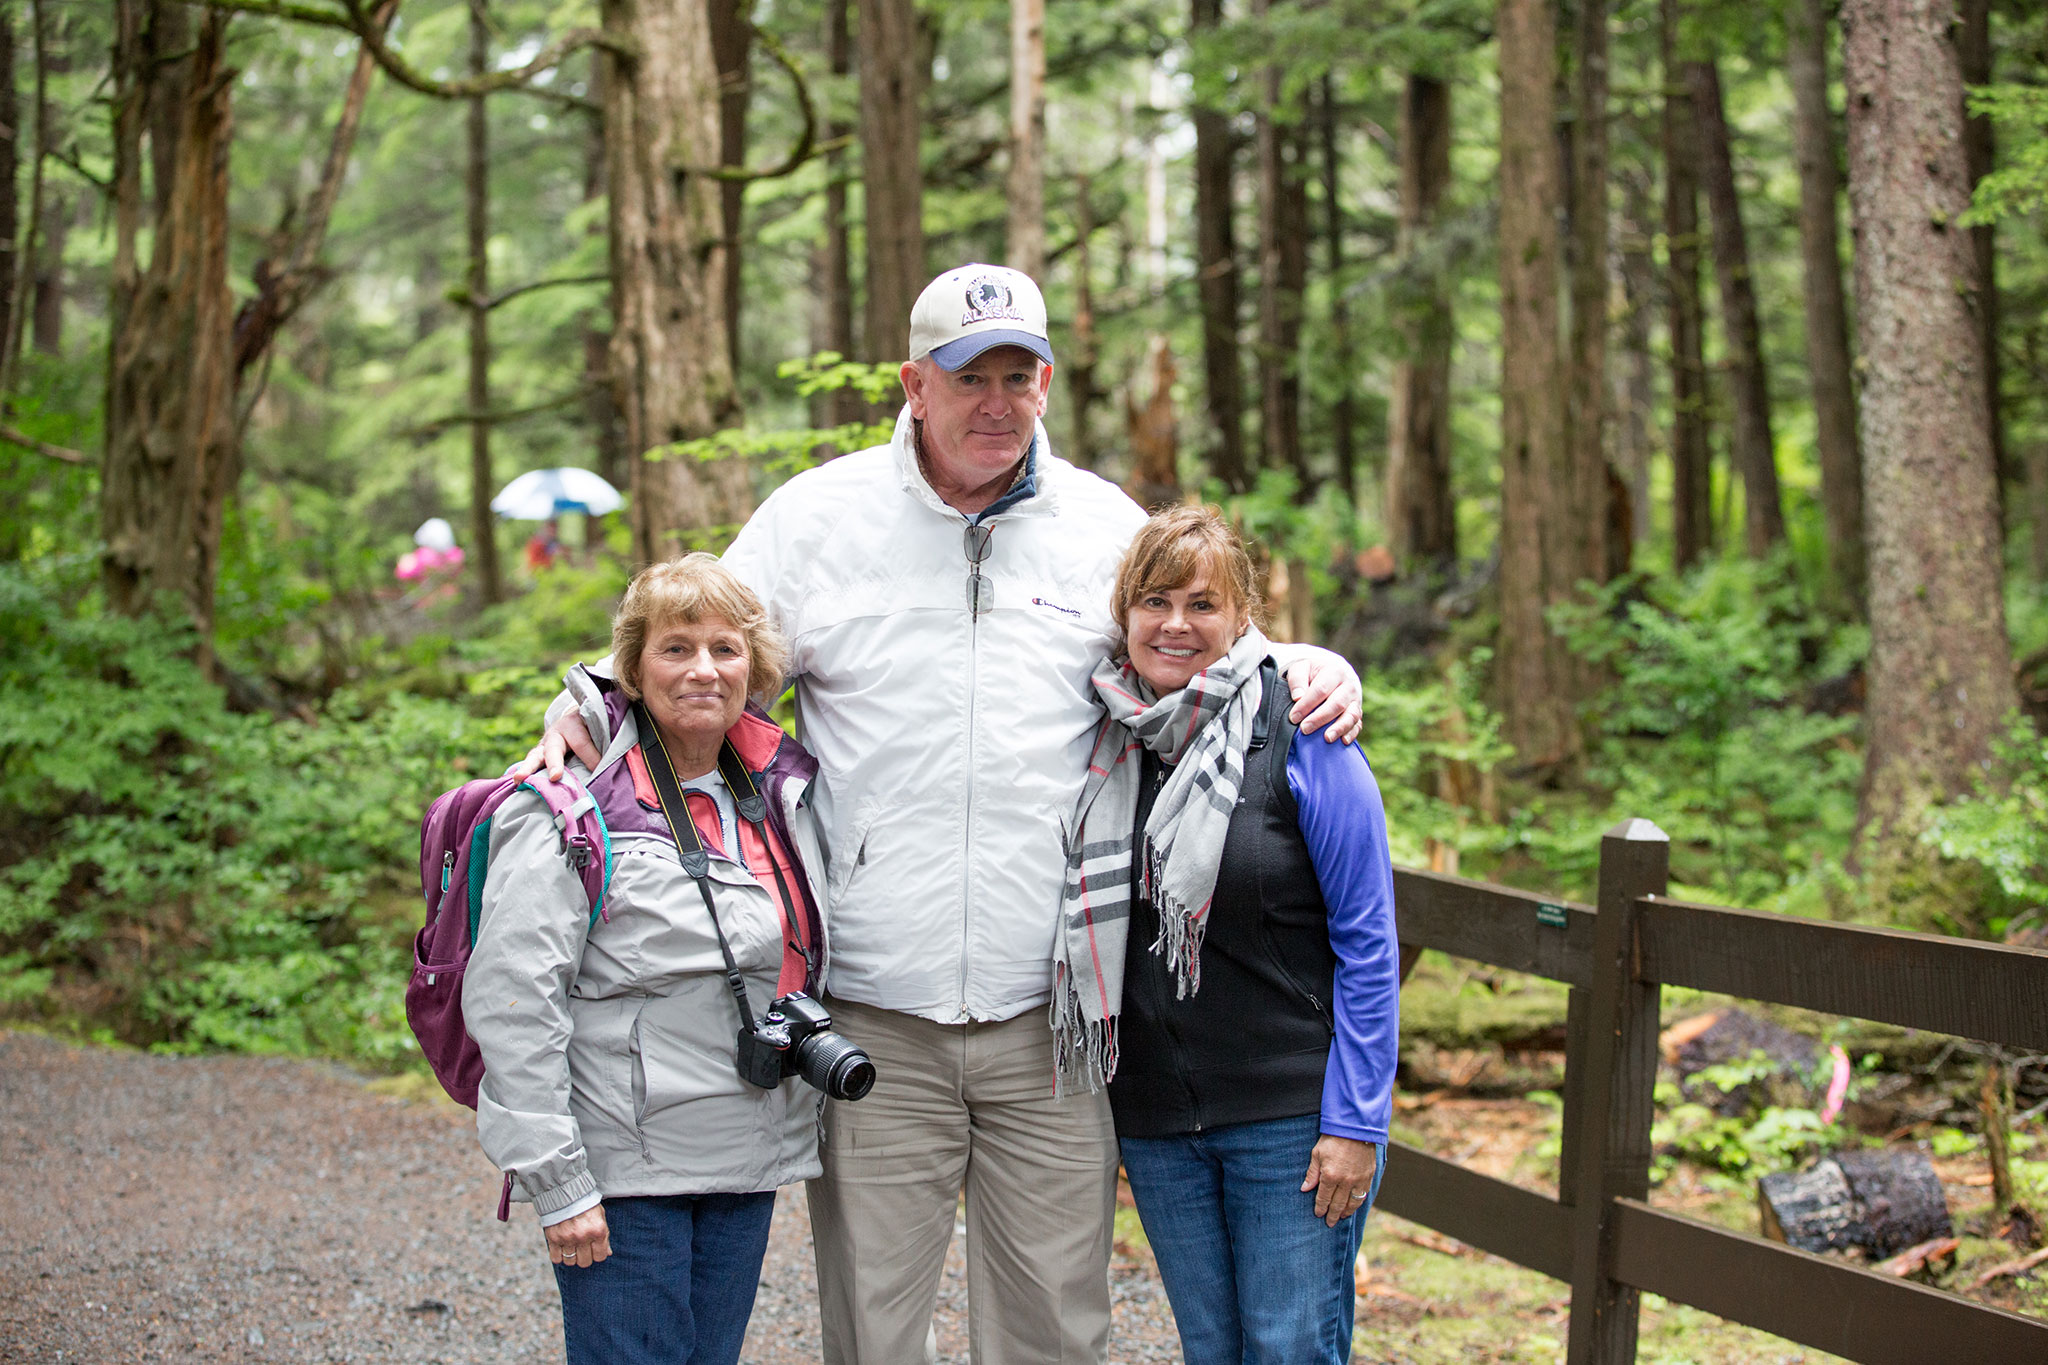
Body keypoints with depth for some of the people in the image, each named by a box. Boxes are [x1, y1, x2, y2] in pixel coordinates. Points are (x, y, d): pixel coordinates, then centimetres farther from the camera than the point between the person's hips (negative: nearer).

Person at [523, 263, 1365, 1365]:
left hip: (1052, 1018, 1)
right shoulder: (815, 518, 4)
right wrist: (581, 715, -6)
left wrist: (1311, 668, 2)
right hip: (872, 1017, -1)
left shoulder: (1108, 528, 9)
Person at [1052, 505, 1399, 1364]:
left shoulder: (1299, 739, -8)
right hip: (1155, 1119, 5)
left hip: (1291, 1115, -4)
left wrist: (1355, 1121, -12)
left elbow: (1367, 943, -8)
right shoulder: (1106, 744, 5)